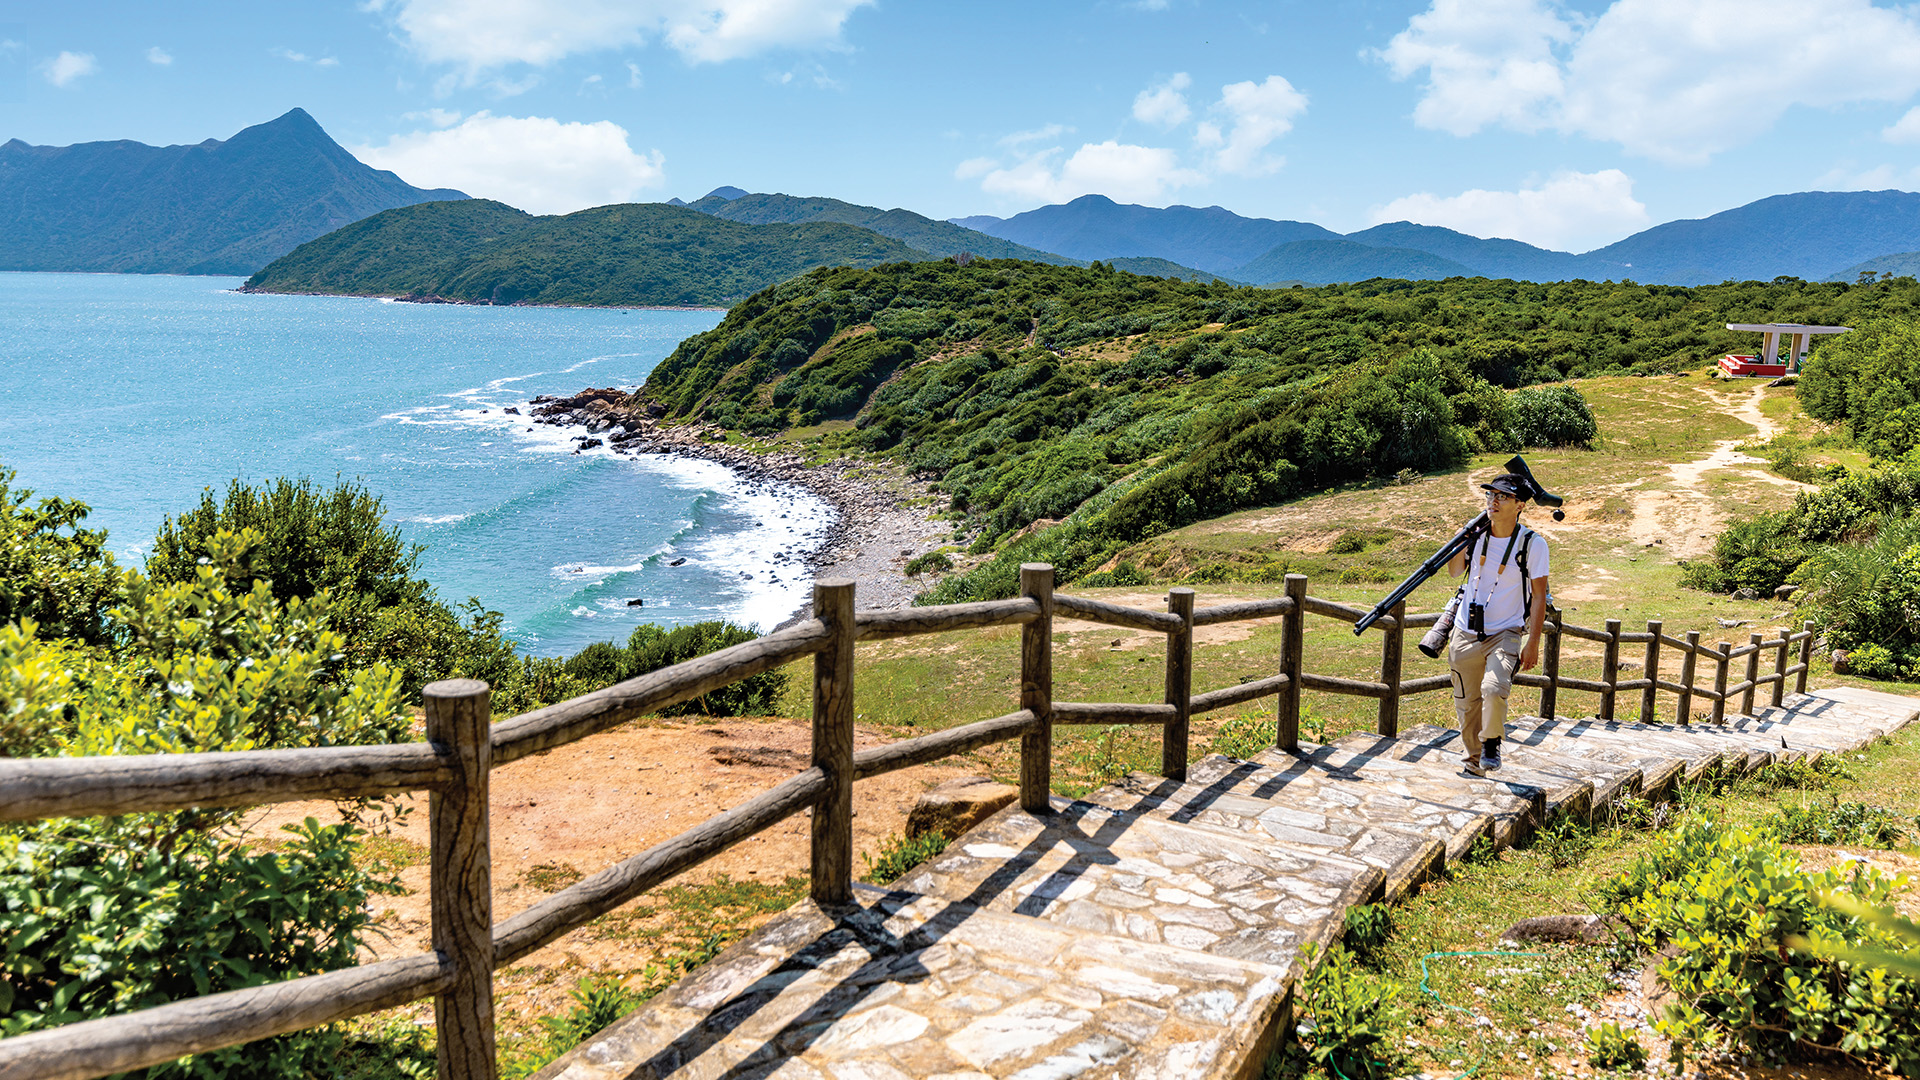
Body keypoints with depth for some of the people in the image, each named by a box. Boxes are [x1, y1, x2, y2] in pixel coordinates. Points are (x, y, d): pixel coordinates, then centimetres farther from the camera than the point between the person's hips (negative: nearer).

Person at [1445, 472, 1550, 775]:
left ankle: (1492, 745, -1)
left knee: (1494, 690, -27)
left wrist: (1533, 643, -11)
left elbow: (1539, 596, -6)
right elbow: (1454, 571, 15)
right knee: (1467, 704, 9)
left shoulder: (1533, 543, -9)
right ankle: (1474, 761, 29)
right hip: (1466, 633, 4)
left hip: (1506, 634, -4)